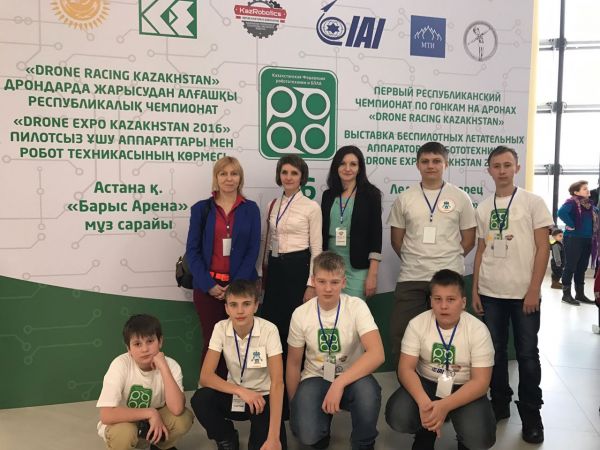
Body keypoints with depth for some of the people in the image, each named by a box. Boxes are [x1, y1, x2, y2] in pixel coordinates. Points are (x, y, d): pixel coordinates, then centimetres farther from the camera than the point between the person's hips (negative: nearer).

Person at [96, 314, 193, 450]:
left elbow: (177, 409, -34)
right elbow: (106, 415, -33)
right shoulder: (121, 365, -26)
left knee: (184, 418, -24)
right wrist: (150, 412, -29)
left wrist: (163, 367, -35)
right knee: (124, 432, -36)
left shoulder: (170, 365, -20)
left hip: (151, 422, 3)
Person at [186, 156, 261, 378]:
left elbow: (253, 250, 0)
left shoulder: (250, 209, 5)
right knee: (211, 340, 2)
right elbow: (192, 250, 0)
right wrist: (208, 284, -10)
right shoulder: (201, 209, 4)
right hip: (207, 286, 0)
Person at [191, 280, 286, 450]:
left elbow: (277, 382, -25)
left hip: (263, 397, -3)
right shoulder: (221, 329, -13)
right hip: (235, 395, 3)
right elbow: (205, 376, -16)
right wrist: (240, 390, -33)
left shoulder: (269, 330, -21)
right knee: (200, 400, -26)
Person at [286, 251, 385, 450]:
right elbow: (294, 363, 3)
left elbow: (377, 354, -27)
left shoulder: (356, 306, -15)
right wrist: (293, 406, 5)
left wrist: (339, 383, -35)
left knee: (367, 390, -36)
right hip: (315, 379, 1)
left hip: (351, 377, 0)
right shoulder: (301, 314, -9)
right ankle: (319, 430, 13)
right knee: (306, 434, -27)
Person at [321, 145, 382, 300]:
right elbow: (322, 233, 12)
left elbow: (376, 234, -6)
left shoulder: (370, 194, -3)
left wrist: (372, 274, -12)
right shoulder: (328, 195, 8)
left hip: (357, 269, -3)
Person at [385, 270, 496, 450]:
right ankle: (426, 433, 10)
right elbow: (406, 369, -14)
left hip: (464, 389, -1)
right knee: (398, 417, -26)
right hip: (426, 384, 1)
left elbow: (481, 381, -17)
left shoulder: (478, 330, -15)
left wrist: (445, 406, -33)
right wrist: (423, 402, -34)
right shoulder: (417, 324, -11)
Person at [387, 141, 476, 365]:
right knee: (401, 333, 1)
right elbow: (397, 239, 9)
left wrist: (449, 260, 6)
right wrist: (413, 260, 9)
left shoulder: (460, 198, 2)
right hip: (411, 277, 1)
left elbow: (468, 239, 6)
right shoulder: (404, 198, 4)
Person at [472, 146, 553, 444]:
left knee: (527, 353, 4)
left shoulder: (533, 202, -1)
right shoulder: (483, 208, 9)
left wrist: (534, 290, -11)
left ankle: (530, 413, 17)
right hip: (490, 293, 3)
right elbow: (481, 251, 11)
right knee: (495, 350, 10)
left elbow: (543, 248, -4)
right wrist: (475, 290, 6)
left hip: (524, 293, -3)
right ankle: (500, 403, 25)